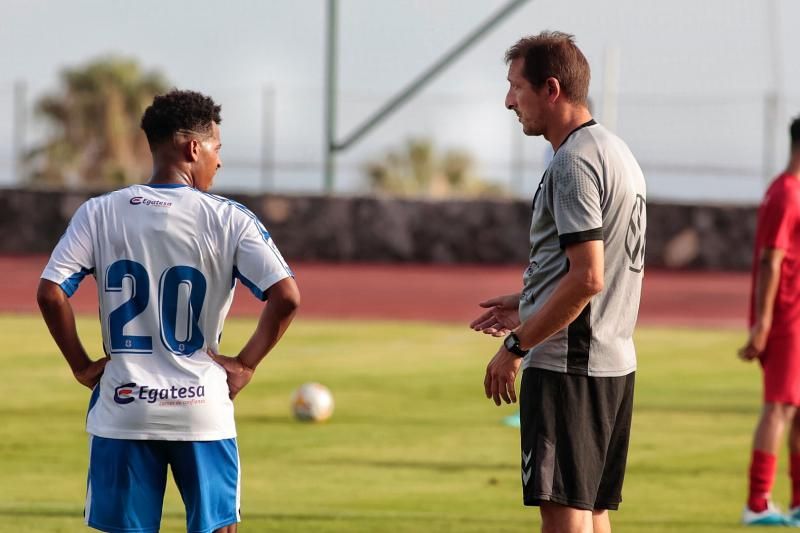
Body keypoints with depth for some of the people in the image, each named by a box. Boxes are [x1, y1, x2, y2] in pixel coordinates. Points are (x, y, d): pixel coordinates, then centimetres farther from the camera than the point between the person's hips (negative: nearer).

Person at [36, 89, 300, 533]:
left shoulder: (99, 214, 0)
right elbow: (286, 297, -13)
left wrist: (81, 365, 3)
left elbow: (50, 294, -7)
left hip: (122, 411, 2)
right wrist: (246, 364, -2)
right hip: (203, 412, -1)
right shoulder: (229, 220, -5)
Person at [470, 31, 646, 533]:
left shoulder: (574, 162, -15)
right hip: (615, 363, 10)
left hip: (566, 365, -10)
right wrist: (528, 304, 23)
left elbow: (587, 278, -22)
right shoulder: (618, 152, 16)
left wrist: (517, 346, -16)